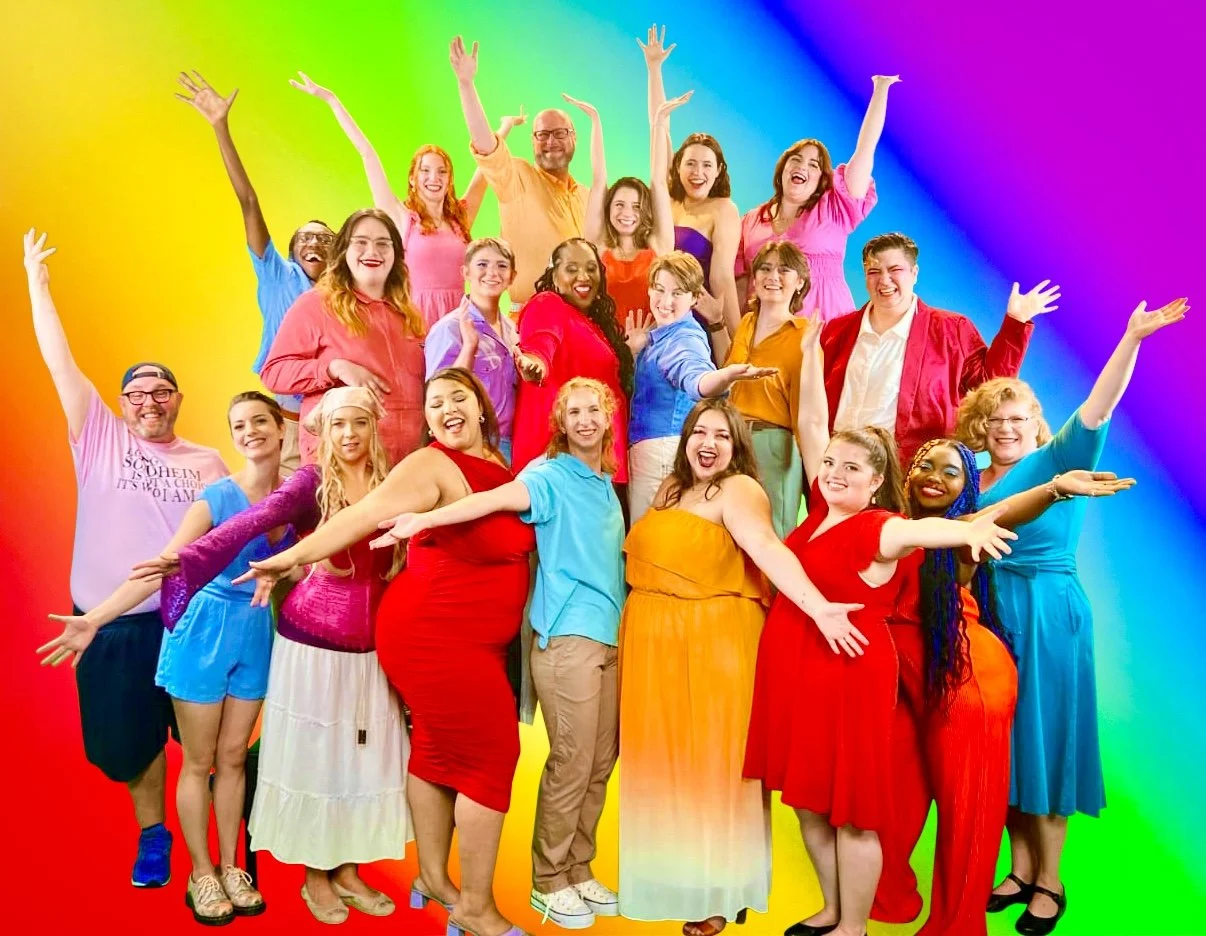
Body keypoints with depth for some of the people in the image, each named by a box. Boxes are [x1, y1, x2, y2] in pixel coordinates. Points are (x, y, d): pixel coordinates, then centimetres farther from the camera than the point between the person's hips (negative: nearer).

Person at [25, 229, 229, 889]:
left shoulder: (206, 462, 5)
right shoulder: (99, 438, 3)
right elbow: (59, 361, 1)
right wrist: (36, 281, 1)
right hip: (107, 622, 1)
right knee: (130, 740, 13)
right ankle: (152, 834, 35)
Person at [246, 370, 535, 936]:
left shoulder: (500, 467, 7)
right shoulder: (431, 466, -16)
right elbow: (362, 517, -24)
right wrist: (292, 557, -28)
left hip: (477, 641, 8)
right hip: (431, 636, -8)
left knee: (437, 750, 18)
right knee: (492, 754, -2)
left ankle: (433, 878, 35)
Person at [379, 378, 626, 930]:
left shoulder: (607, 484, 15)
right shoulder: (550, 475, -7)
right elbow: (493, 500, -23)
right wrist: (424, 519, -37)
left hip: (606, 636, 7)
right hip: (566, 636, -7)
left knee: (600, 763, 12)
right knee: (571, 763, -2)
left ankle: (578, 872, 27)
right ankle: (548, 882, 15)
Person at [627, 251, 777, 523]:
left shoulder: (685, 339, -17)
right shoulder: (659, 335, 11)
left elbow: (695, 378, -40)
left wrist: (726, 376, -62)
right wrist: (634, 350, 3)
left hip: (663, 449, -9)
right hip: (646, 447, 9)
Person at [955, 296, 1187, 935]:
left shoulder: (1057, 461, -5)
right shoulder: (973, 477, 8)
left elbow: (1097, 409, -21)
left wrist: (1132, 338, -31)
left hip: (1046, 614, -5)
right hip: (989, 615, 5)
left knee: (1044, 738, 3)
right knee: (1004, 742, 12)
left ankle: (1050, 882, 19)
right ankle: (1021, 869, 27)